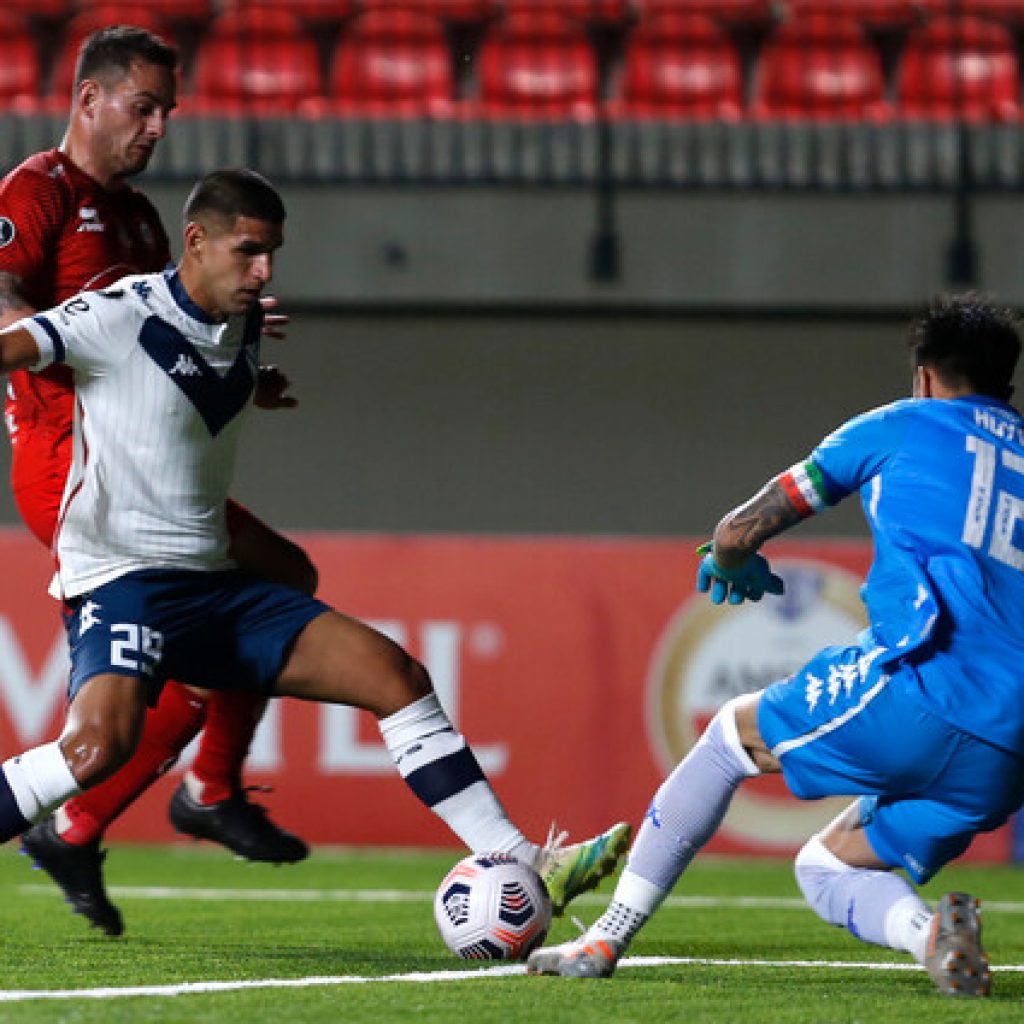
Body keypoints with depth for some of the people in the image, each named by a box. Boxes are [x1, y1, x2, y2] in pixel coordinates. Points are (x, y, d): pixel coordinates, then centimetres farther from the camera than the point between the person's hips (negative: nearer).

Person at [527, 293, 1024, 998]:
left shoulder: (898, 427, 15)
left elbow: (740, 530, 18)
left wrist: (732, 565, 41)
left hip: (923, 684, -5)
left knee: (733, 734, 22)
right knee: (823, 868, 21)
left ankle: (607, 939, 21)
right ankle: (935, 934, -11)